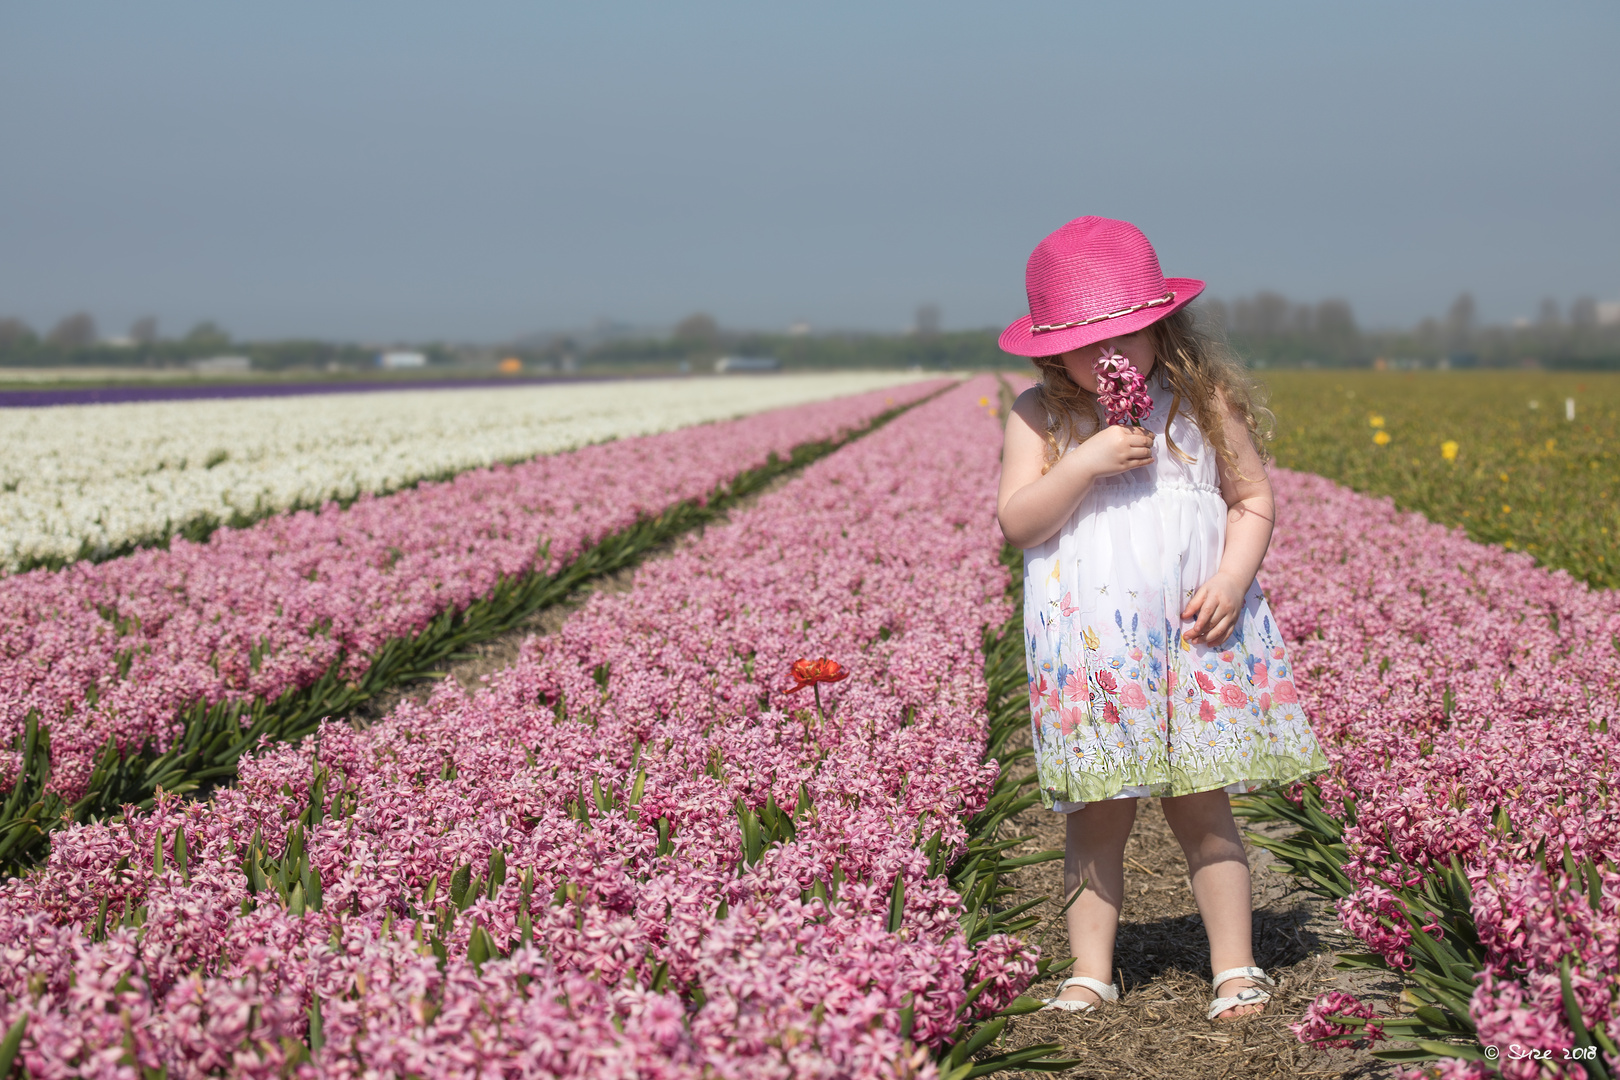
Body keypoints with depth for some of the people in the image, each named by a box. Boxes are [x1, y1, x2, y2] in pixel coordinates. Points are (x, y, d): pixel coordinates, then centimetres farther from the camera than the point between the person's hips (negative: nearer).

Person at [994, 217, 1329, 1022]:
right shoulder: (1040, 419, 1)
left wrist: (1233, 579, -10)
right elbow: (1015, 523, -6)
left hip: (1196, 633, 0)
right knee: (1099, 815, 5)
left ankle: (1235, 968, 15)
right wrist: (1087, 464, -19)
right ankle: (1090, 972, 16)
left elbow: (1253, 498, 6)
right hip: (1092, 647, 0)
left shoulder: (1202, 403, 1)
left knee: (1200, 807, 4)